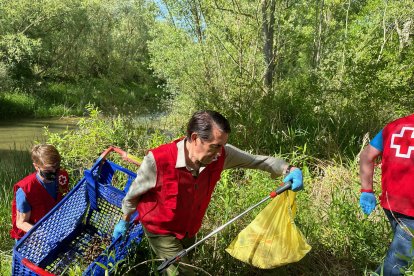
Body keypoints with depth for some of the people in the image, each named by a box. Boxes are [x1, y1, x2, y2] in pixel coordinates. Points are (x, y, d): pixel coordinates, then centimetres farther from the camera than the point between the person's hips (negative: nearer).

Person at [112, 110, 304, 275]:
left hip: (190, 228, 6)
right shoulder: (158, 160, -36)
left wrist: (288, 169, -29)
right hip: (160, 230, -5)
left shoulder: (220, 155, -24)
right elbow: (133, 194, -17)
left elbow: (257, 160, -12)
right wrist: (125, 221, 0)